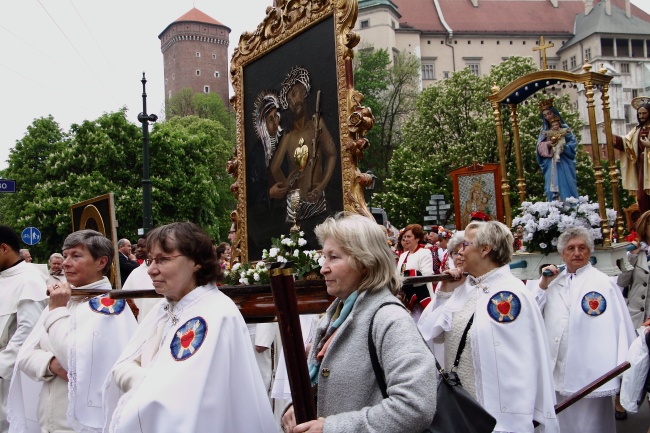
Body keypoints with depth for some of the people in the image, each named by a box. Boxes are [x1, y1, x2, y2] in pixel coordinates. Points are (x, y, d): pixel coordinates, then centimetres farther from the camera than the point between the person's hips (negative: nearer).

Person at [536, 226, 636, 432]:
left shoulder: (604, 283, -6)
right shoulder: (553, 282, 9)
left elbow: (620, 326, -8)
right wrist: (543, 284, -4)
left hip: (589, 374, -5)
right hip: (557, 372, 5)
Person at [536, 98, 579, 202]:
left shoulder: (564, 128, 4)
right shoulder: (544, 131, 12)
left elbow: (573, 142, -2)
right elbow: (539, 147, 5)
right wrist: (547, 145, -14)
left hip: (563, 162, -3)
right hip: (550, 164, 3)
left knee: (565, 186, -6)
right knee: (552, 187, 0)